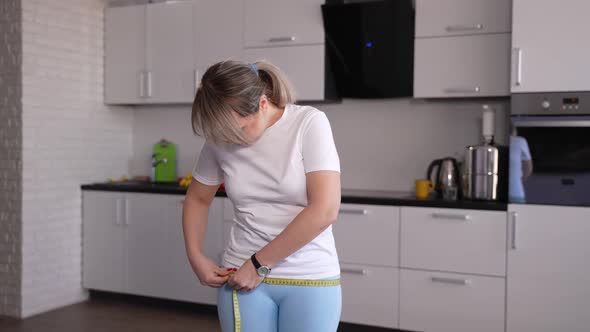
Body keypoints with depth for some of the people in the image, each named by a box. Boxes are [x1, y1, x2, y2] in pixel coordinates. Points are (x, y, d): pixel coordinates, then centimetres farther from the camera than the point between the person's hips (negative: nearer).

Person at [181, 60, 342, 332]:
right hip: (242, 275, 3)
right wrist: (195, 256, 0)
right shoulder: (220, 140, -2)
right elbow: (197, 199, 14)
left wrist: (260, 263, -14)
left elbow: (324, 210, -18)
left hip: (310, 278, -2)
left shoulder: (309, 123, -13)